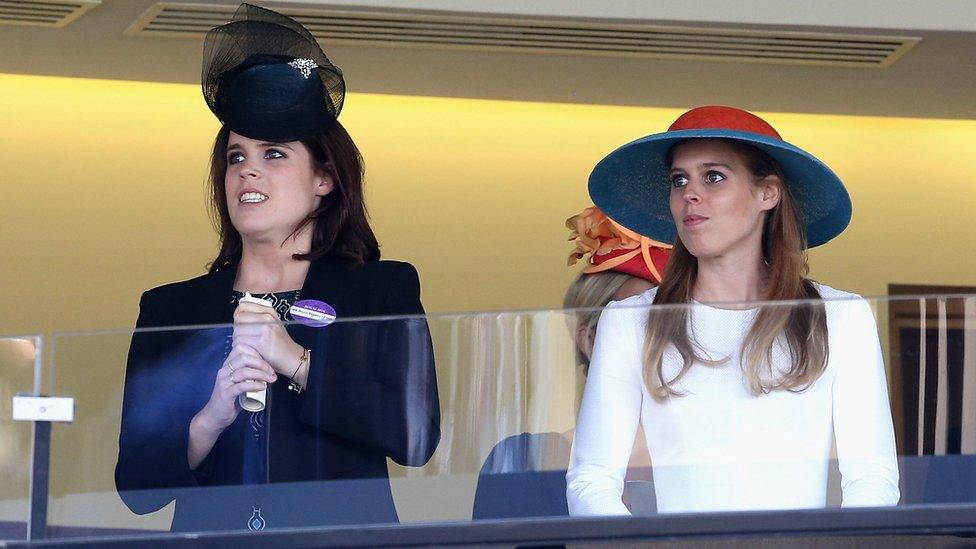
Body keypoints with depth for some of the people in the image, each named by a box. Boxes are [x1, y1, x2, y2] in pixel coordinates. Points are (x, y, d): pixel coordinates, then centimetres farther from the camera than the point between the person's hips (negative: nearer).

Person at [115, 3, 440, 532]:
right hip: (211, 537, 2)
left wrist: (297, 361, -8)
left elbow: (418, 438, -4)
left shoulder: (383, 291, 11)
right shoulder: (168, 308, 13)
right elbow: (136, 488, 6)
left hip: (343, 543, -2)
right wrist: (211, 419, -10)